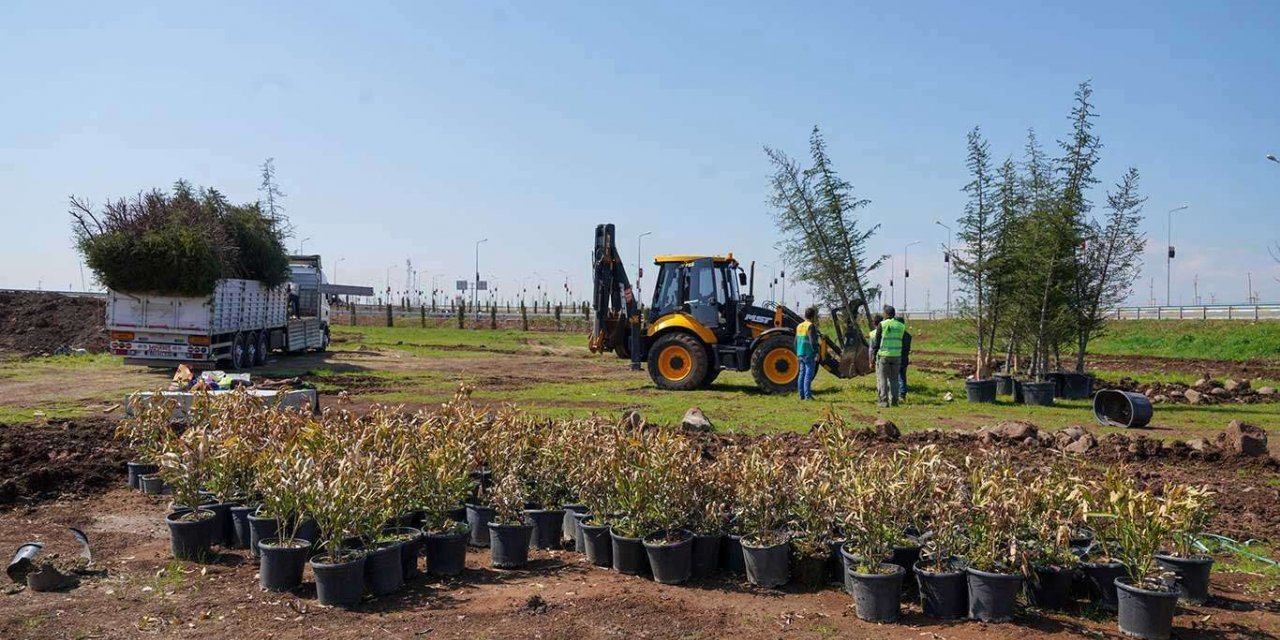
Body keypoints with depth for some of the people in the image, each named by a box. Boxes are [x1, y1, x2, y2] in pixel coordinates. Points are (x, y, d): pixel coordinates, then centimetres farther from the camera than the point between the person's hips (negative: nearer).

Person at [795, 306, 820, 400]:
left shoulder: (799, 326, 14)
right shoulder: (811, 326, -11)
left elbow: (796, 341, 18)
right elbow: (813, 341, -19)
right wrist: (816, 353, -17)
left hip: (801, 354, 8)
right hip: (809, 354, -8)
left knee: (802, 374, 9)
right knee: (809, 374, -8)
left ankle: (802, 395, 10)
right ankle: (807, 395, -11)